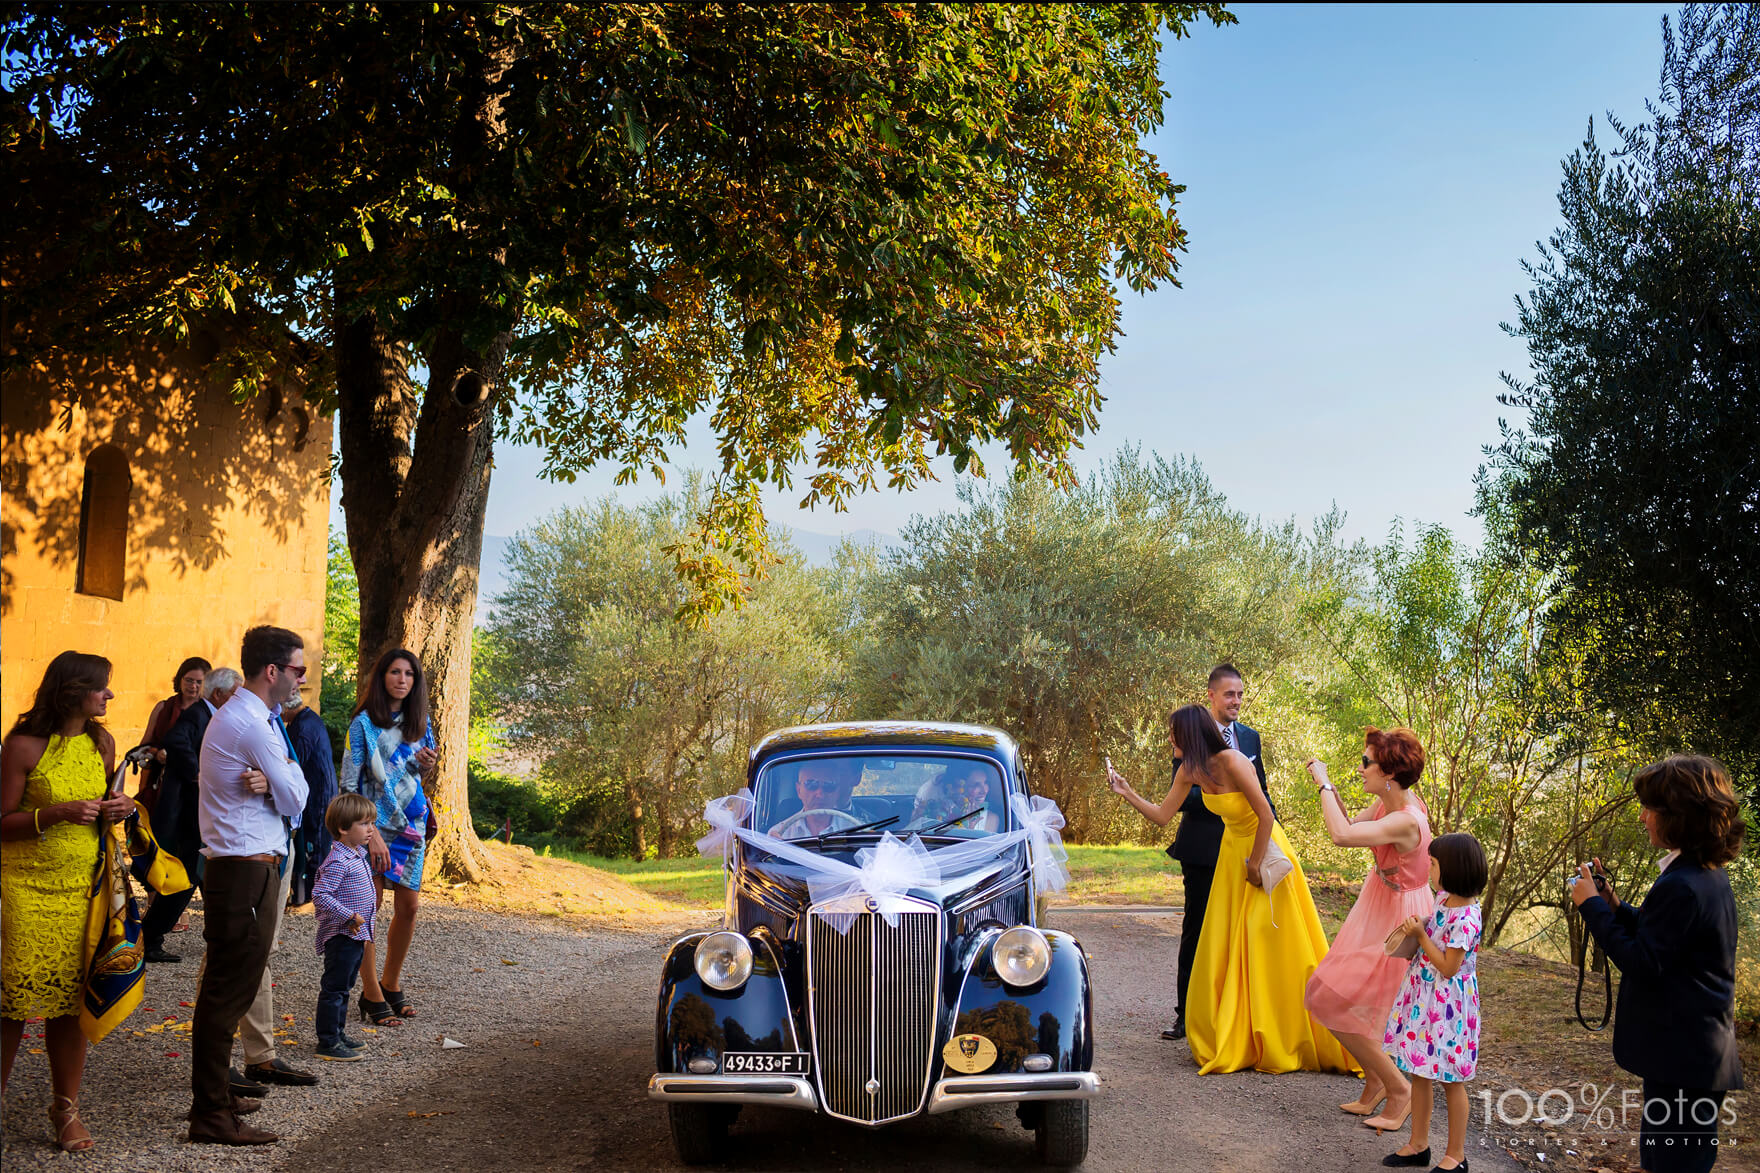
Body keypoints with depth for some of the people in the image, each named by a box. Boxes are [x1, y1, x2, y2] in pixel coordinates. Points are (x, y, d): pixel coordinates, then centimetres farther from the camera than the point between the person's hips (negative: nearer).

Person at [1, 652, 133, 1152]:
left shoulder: (102, 743, 9)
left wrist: (121, 808, 1)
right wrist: (56, 814, -21)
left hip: (83, 886, 4)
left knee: (72, 999, 4)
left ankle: (66, 1108, 14)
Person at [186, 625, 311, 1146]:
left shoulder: (231, 716, 16)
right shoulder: (256, 726, -17)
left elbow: (283, 796, 13)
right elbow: (295, 800, -12)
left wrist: (267, 781, -7)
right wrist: (284, 772, 6)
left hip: (232, 866, 11)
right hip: (249, 872, -11)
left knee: (223, 989, 17)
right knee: (229, 994, -5)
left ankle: (212, 1097, 28)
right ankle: (212, 1117, 0)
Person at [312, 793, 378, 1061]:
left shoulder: (358, 855, 11)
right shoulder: (338, 862, -20)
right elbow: (319, 895, -26)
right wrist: (349, 915, -26)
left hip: (356, 936, 10)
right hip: (341, 936, -10)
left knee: (344, 987, 19)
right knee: (334, 988, -2)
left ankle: (338, 1033, 30)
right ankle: (328, 1041, 5)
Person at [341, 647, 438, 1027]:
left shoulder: (420, 721, 8)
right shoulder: (363, 723, -8)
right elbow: (349, 785, -10)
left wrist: (428, 765, -5)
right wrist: (370, 834, -18)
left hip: (411, 824, 5)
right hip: (373, 823, -5)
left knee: (408, 907, 6)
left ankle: (391, 984, 23)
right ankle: (372, 995, 8)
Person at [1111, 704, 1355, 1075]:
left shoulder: (1232, 762, -26)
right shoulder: (1190, 770, -3)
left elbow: (1266, 815, -23)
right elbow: (1162, 816, 4)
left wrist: (1255, 863, -15)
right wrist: (1127, 793, -2)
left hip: (1264, 851, -7)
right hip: (1233, 851, 8)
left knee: (1270, 950, -3)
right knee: (1224, 952, 6)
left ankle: (1283, 1046, 10)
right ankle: (1231, 1042, 16)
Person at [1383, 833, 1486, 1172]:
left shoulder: (1466, 919, -24)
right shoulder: (1443, 897, 2)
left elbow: (1448, 967, -21)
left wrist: (1420, 935, -17)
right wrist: (1415, 931, 2)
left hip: (1448, 1001, -9)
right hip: (1423, 995, 9)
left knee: (1450, 1079, 5)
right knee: (1419, 1071, 15)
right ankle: (1418, 1144, 27)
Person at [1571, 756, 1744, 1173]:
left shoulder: (1680, 887, -24)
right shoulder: (1710, 874, 9)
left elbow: (1642, 963, -21)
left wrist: (1593, 907, -14)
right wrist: (1616, 908, 6)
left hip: (1683, 1060, -10)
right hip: (1702, 1051, 10)